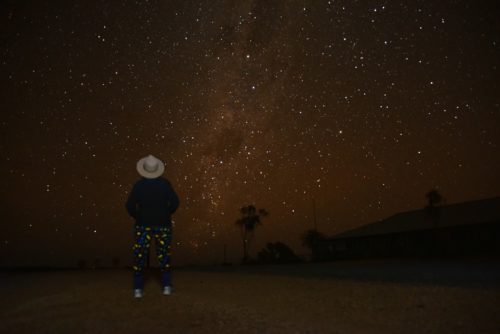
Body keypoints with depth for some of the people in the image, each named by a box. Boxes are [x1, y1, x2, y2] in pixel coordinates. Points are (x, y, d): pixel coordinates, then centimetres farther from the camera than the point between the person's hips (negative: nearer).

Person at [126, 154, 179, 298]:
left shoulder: (139, 185, -10)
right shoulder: (165, 183, -9)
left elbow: (130, 206, -11)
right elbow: (175, 202, -9)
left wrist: (137, 216, 6)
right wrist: (167, 214, 7)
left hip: (143, 224, -1)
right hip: (163, 224, 1)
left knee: (140, 256, 8)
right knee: (164, 254, 13)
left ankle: (138, 289, 9)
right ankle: (166, 286, 15)